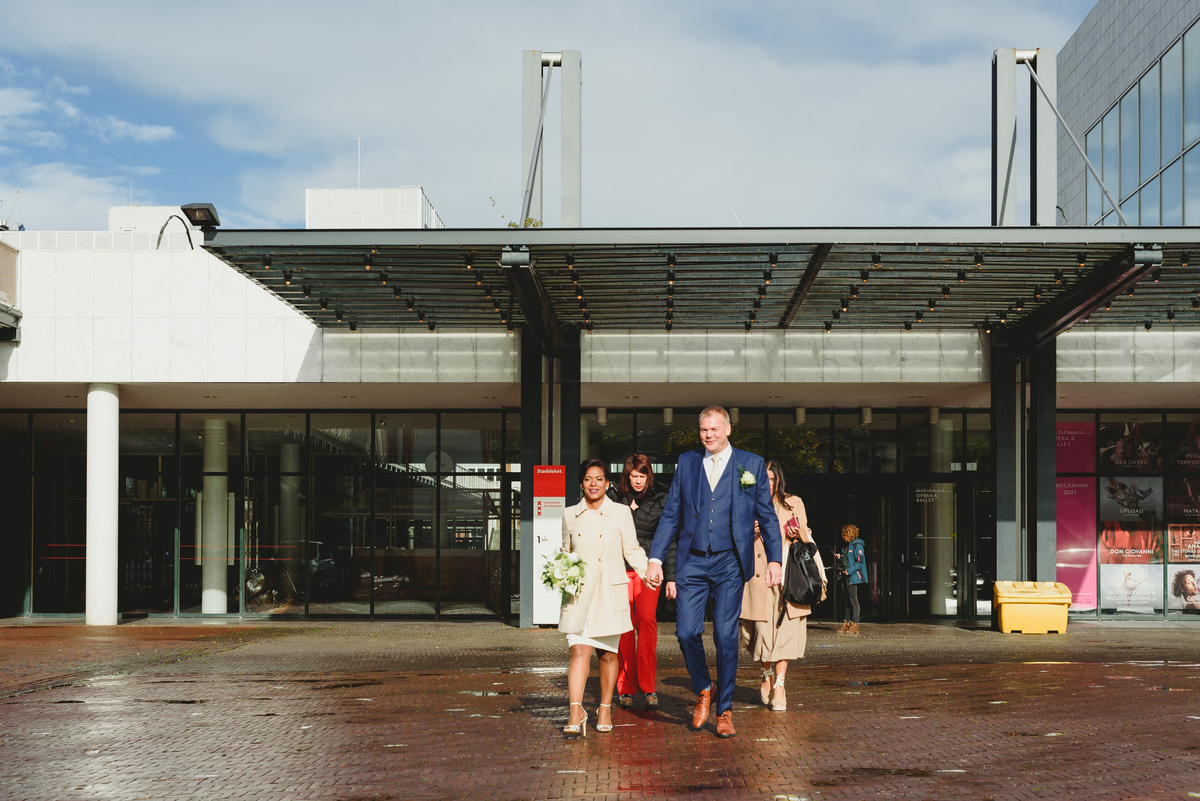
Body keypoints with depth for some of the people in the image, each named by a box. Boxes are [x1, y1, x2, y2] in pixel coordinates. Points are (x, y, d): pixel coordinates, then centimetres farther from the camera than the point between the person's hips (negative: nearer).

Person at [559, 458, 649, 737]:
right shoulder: (570, 515, 10)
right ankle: (576, 713, -18)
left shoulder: (621, 513, 4)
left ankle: (605, 709, 22)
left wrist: (648, 572, -7)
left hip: (610, 592, 0)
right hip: (579, 593, 1)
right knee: (579, 651, -12)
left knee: (608, 653, 7)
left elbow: (632, 550, 6)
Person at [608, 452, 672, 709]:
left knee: (647, 621, -14)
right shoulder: (615, 498, 7)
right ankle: (626, 688, 6)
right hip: (619, 568, 1)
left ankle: (648, 687, -9)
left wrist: (671, 577, 7)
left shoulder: (660, 500, 6)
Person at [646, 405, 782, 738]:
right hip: (692, 562, 2)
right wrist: (655, 558, 6)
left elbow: (767, 516, 7)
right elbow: (670, 514, 12)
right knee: (686, 632, -6)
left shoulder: (752, 464, 6)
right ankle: (703, 691, 20)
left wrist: (775, 559, -2)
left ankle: (724, 711, 10)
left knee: (726, 636, -3)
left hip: (729, 564, -2)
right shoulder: (686, 463, 11)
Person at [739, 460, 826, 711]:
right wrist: (749, 533, -4)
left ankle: (779, 685, -9)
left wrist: (800, 535, -7)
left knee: (785, 629, -9)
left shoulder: (794, 504, 11)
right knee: (763, 629, -2)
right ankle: (768, 676, 21)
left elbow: (807, 540, 15)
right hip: (759, 575, 1)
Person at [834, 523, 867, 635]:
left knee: (853, 600, -8)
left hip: (853, 576, -9)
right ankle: (847, 623, 14)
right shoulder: (847, 545, 18)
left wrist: (849, 571, -19)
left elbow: (860, 562, -15)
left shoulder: (857, 545, -9)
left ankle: (855, 625, -6)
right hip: (845, 576, 9)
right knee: (847, 600, 10)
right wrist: (840, 557, 9)